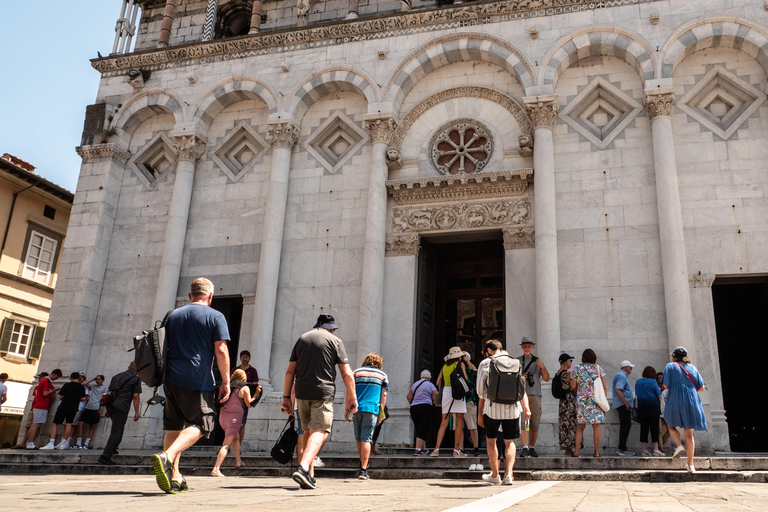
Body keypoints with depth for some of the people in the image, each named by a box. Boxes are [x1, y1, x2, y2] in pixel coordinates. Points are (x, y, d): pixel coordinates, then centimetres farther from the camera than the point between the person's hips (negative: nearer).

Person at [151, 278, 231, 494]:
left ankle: (174, 477, 11)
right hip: (198, 381, -5)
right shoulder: (215, 317, -1)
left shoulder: (173, 316, 16)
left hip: (171, 379, 6)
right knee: (201, 424, 3)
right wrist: (225, 381, -3)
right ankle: (167, 457, -18)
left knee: (174, 426, 13)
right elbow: (221, 350, -9)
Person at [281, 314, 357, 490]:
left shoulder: (302, 338, 14)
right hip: (323, 392, -4)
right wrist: (352, 398, 3)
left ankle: (309, 475, 17)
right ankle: (303, 467, -28)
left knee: (308, 431, 16)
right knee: (320, 432, -7)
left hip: (302, 393, 4)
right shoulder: (335, 341, 3)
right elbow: (347, 374, -3)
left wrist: (286, 397, 12)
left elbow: (290, 371, 10)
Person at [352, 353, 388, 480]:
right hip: (372, 409, -1)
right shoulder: (382, 375, 12)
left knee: (359, 439, 16)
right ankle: (363, 470, -6)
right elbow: (383, 394, 7)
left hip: (357, 409, 2)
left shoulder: (356, 372, 13)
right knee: (366, 439, -2)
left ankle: (363, 465, 27)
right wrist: (381, 414, 9)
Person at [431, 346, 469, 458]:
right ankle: (456, 450, -1)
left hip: (446, 391, 5)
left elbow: (438, 382, 14)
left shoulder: (444, 366, 16)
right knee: (459, 423, 1)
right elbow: (465, 379, -2)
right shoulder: (460, 364, 4)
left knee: (444, 423, 4)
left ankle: (437, 449, -5)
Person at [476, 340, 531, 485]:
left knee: (491, 440, 14)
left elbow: (481, 391, 3)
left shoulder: (485, 363, 3)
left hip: (492, 407, -2)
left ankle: (495, 475, 20)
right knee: (509, 442, 10)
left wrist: (480, 413, 8)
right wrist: (525, 406, 2)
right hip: (512, 408, 2)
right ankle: (508, 474, -4)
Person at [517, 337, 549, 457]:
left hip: (535, 395, 2)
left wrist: (543, 367, -12)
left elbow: (546, 379, 4)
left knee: (535, 425, 3)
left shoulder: (538, 361, 12)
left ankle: (532, 448, 16)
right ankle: (525, 449, -18)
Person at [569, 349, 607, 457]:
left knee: (580, 427, 7)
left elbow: (573, 386, 2)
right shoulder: (598, 369, 5)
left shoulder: (576, 369, 3)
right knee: (596, 426, 6)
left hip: (581, 400, 0)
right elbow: (604, 387, 4)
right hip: (596, 400, 0)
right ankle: (597, 452, 6)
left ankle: (576, 451, -1)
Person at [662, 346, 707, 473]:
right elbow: (701, 388, 10)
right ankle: (690, 465, 4)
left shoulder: (670, 366, 1)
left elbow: (665, 385, -5)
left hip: (675, 401, -3)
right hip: (691, 403, 3)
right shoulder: (692, 368, 11)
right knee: (689, 434, 8)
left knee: (672, 425, 21)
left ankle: (679, 446, -7)